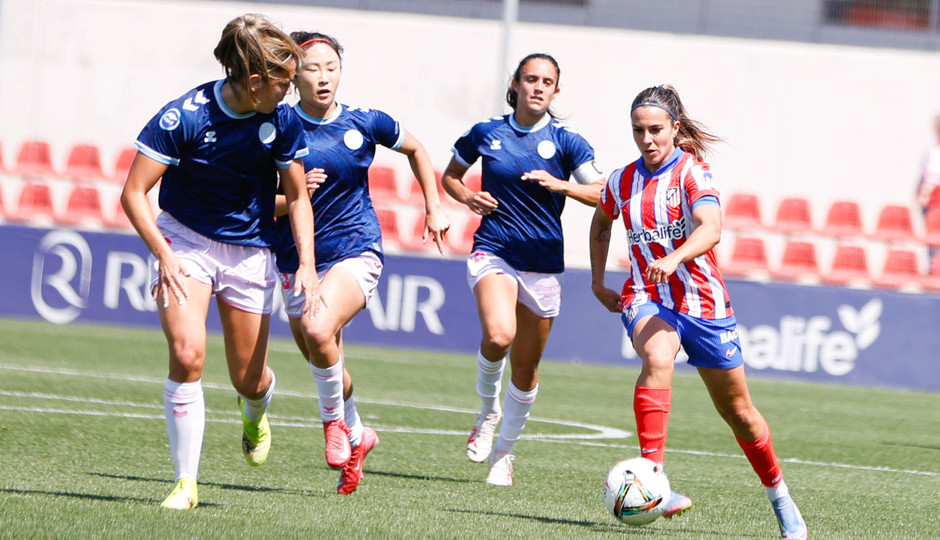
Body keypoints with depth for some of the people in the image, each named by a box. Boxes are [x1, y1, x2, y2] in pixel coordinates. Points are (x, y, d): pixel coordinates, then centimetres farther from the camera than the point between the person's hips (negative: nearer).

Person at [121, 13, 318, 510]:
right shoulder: (184, 116, -22)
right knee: (187, 354, -24)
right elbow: (133, 193, -16)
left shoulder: (282, 122, -12)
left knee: (248, 378, 8)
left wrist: (306, 263, -10)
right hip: (185, 240, -3)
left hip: (250, 251, 3)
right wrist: (165, 257, -24)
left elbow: (296, 197, 2)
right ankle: (186, 483, -12)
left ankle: (255, 412, 49)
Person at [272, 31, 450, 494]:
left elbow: (416, 150, 18)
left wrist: (434, 208, 15)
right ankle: (356, 437, 42)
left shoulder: (365, 124, -2)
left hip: (355, 251, -2)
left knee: (318, 331, -30)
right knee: (323, 365, 12)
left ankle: (335, 421, -6)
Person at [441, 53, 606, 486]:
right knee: (499, 335, -29)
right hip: (492, 251, -1)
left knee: (526, 368, 8)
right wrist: (466, 196, -3)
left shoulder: (565, 142, 0)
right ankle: (488, 410, 0)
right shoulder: (485, 134, 4)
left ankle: (504, 452, 28)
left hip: (543, 262, 1)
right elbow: (449, 176, 19)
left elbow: (602, 193, -9)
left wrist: (560, 185, -25)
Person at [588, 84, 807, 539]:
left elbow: (711, 229, -28)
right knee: (658, 357, -34)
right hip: (646, 300, 1)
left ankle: (780, 497, 32)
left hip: (703, 301, -1)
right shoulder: (622, 182, 4)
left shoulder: (692, 172, -10)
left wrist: (673, 259, -46)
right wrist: (597, 280, 21)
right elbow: (601, 221, 28)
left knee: (737, 411, 9)